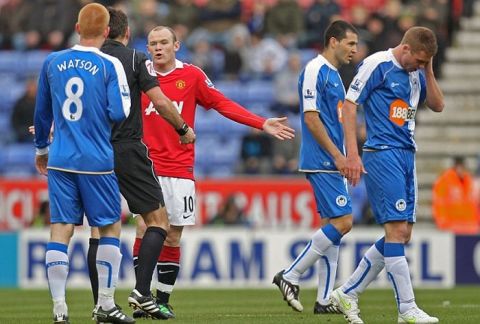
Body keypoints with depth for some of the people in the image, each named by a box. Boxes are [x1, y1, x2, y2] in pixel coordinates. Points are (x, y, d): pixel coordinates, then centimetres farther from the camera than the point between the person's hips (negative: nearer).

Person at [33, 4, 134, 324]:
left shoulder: (52, 63, 6)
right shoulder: (110, 65, -7)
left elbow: (42, 113, 15)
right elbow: (119, 113, -13)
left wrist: (41, 148, 30)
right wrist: (125, 92, 10)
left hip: (60, 160, 3)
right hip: (97, 162, -3)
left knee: (61, 230, 2)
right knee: (110, 228, 10)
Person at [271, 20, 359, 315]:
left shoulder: (334, 74, 19)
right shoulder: (315, 70, -11)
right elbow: (311, 117, -17)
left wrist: (344, 158, 18)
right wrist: (337, 155, -18)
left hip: (332, 162, 10)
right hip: (321, 161, -10)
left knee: (332, 224, 8)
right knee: (343, 221, -14)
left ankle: (325, 299, 9)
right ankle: (291, 277, -8)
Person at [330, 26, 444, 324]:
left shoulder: (416, 73, 14)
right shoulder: (377, 65, -9)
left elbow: (437, 105, 14)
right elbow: (349, 106, -10)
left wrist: (428, 71, 2)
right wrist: (353, 154, -15)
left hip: (407, 154, 9)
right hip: (382, 153, -9)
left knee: (402, 234, 7)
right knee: (397, 229, -12)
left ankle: (347, 294, 15)